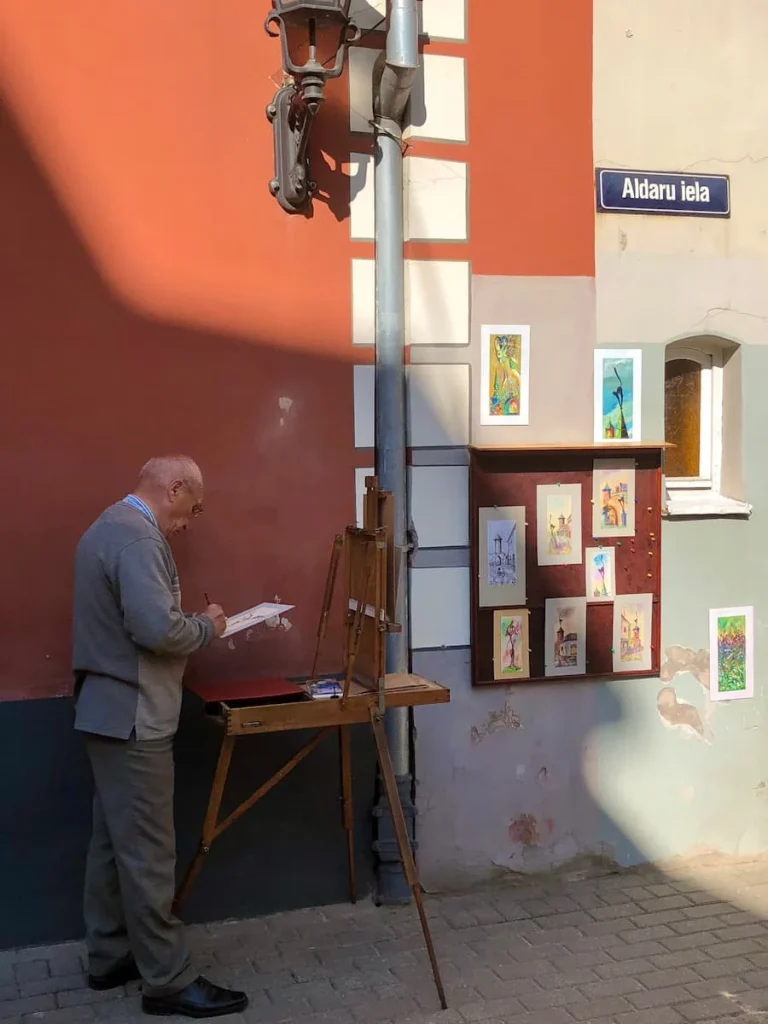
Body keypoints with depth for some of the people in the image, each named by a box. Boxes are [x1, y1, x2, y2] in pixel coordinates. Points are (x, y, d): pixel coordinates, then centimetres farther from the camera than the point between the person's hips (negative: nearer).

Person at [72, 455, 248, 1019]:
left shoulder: (108, 526, 14)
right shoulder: (137, 537, -20)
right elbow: (157, 628, -29)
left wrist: (192, 624, 10)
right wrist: (207, 626, -11)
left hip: (110, 710, 11)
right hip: (133, 716, -11)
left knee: (114, 842, 18)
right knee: (147, 852, -2)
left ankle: (111, 957, 29)